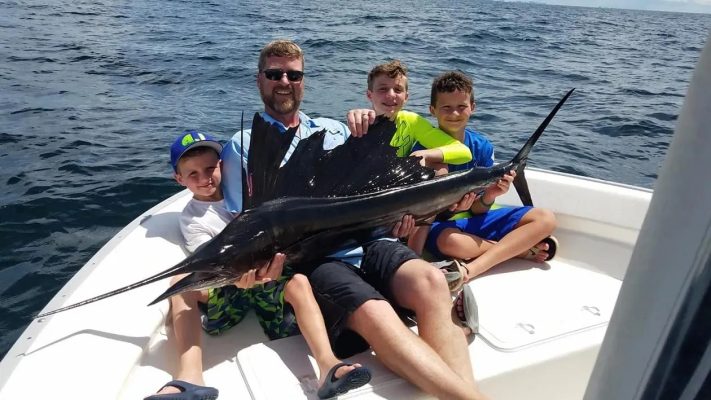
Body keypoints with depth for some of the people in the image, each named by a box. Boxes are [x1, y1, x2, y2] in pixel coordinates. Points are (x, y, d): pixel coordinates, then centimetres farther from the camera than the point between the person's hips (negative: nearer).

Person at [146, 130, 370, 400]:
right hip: (225, 287, -1)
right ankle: (189, 378, -41)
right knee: (182, 282, -26)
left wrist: (276, 259, -15)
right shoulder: (192, 218, 7)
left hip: (268, 284, 1)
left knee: (298, 281, -28)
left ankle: (328, 367, -43)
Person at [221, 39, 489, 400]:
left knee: (430, 281, -29)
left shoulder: (333, 129, 26)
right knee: (375, 314, -34)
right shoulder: (243, 146, 14)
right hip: (309, 260, -3)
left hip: (366, 242, 4)